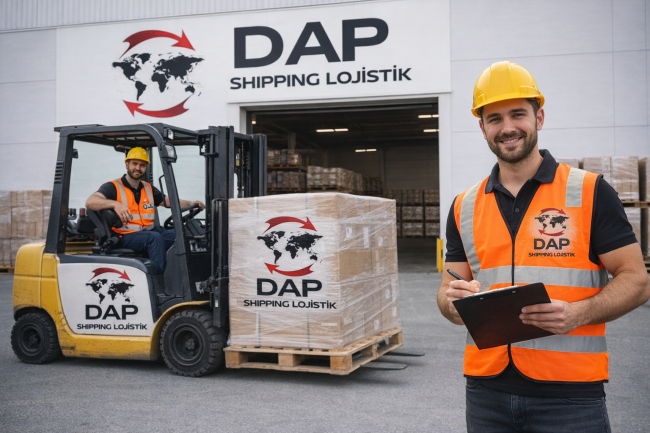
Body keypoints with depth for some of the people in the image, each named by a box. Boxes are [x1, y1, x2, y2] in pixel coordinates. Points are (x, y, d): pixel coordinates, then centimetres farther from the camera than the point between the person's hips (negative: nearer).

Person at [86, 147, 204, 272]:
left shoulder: (149, 189, 22)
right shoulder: (113, 187, 1)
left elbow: (168, 201, 24)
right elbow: (90, 202, -15)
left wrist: (190, 203, 5)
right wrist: (115, 204, -34)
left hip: (149, 232, 6)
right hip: (126, 237, -6)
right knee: (155, 237, -35)